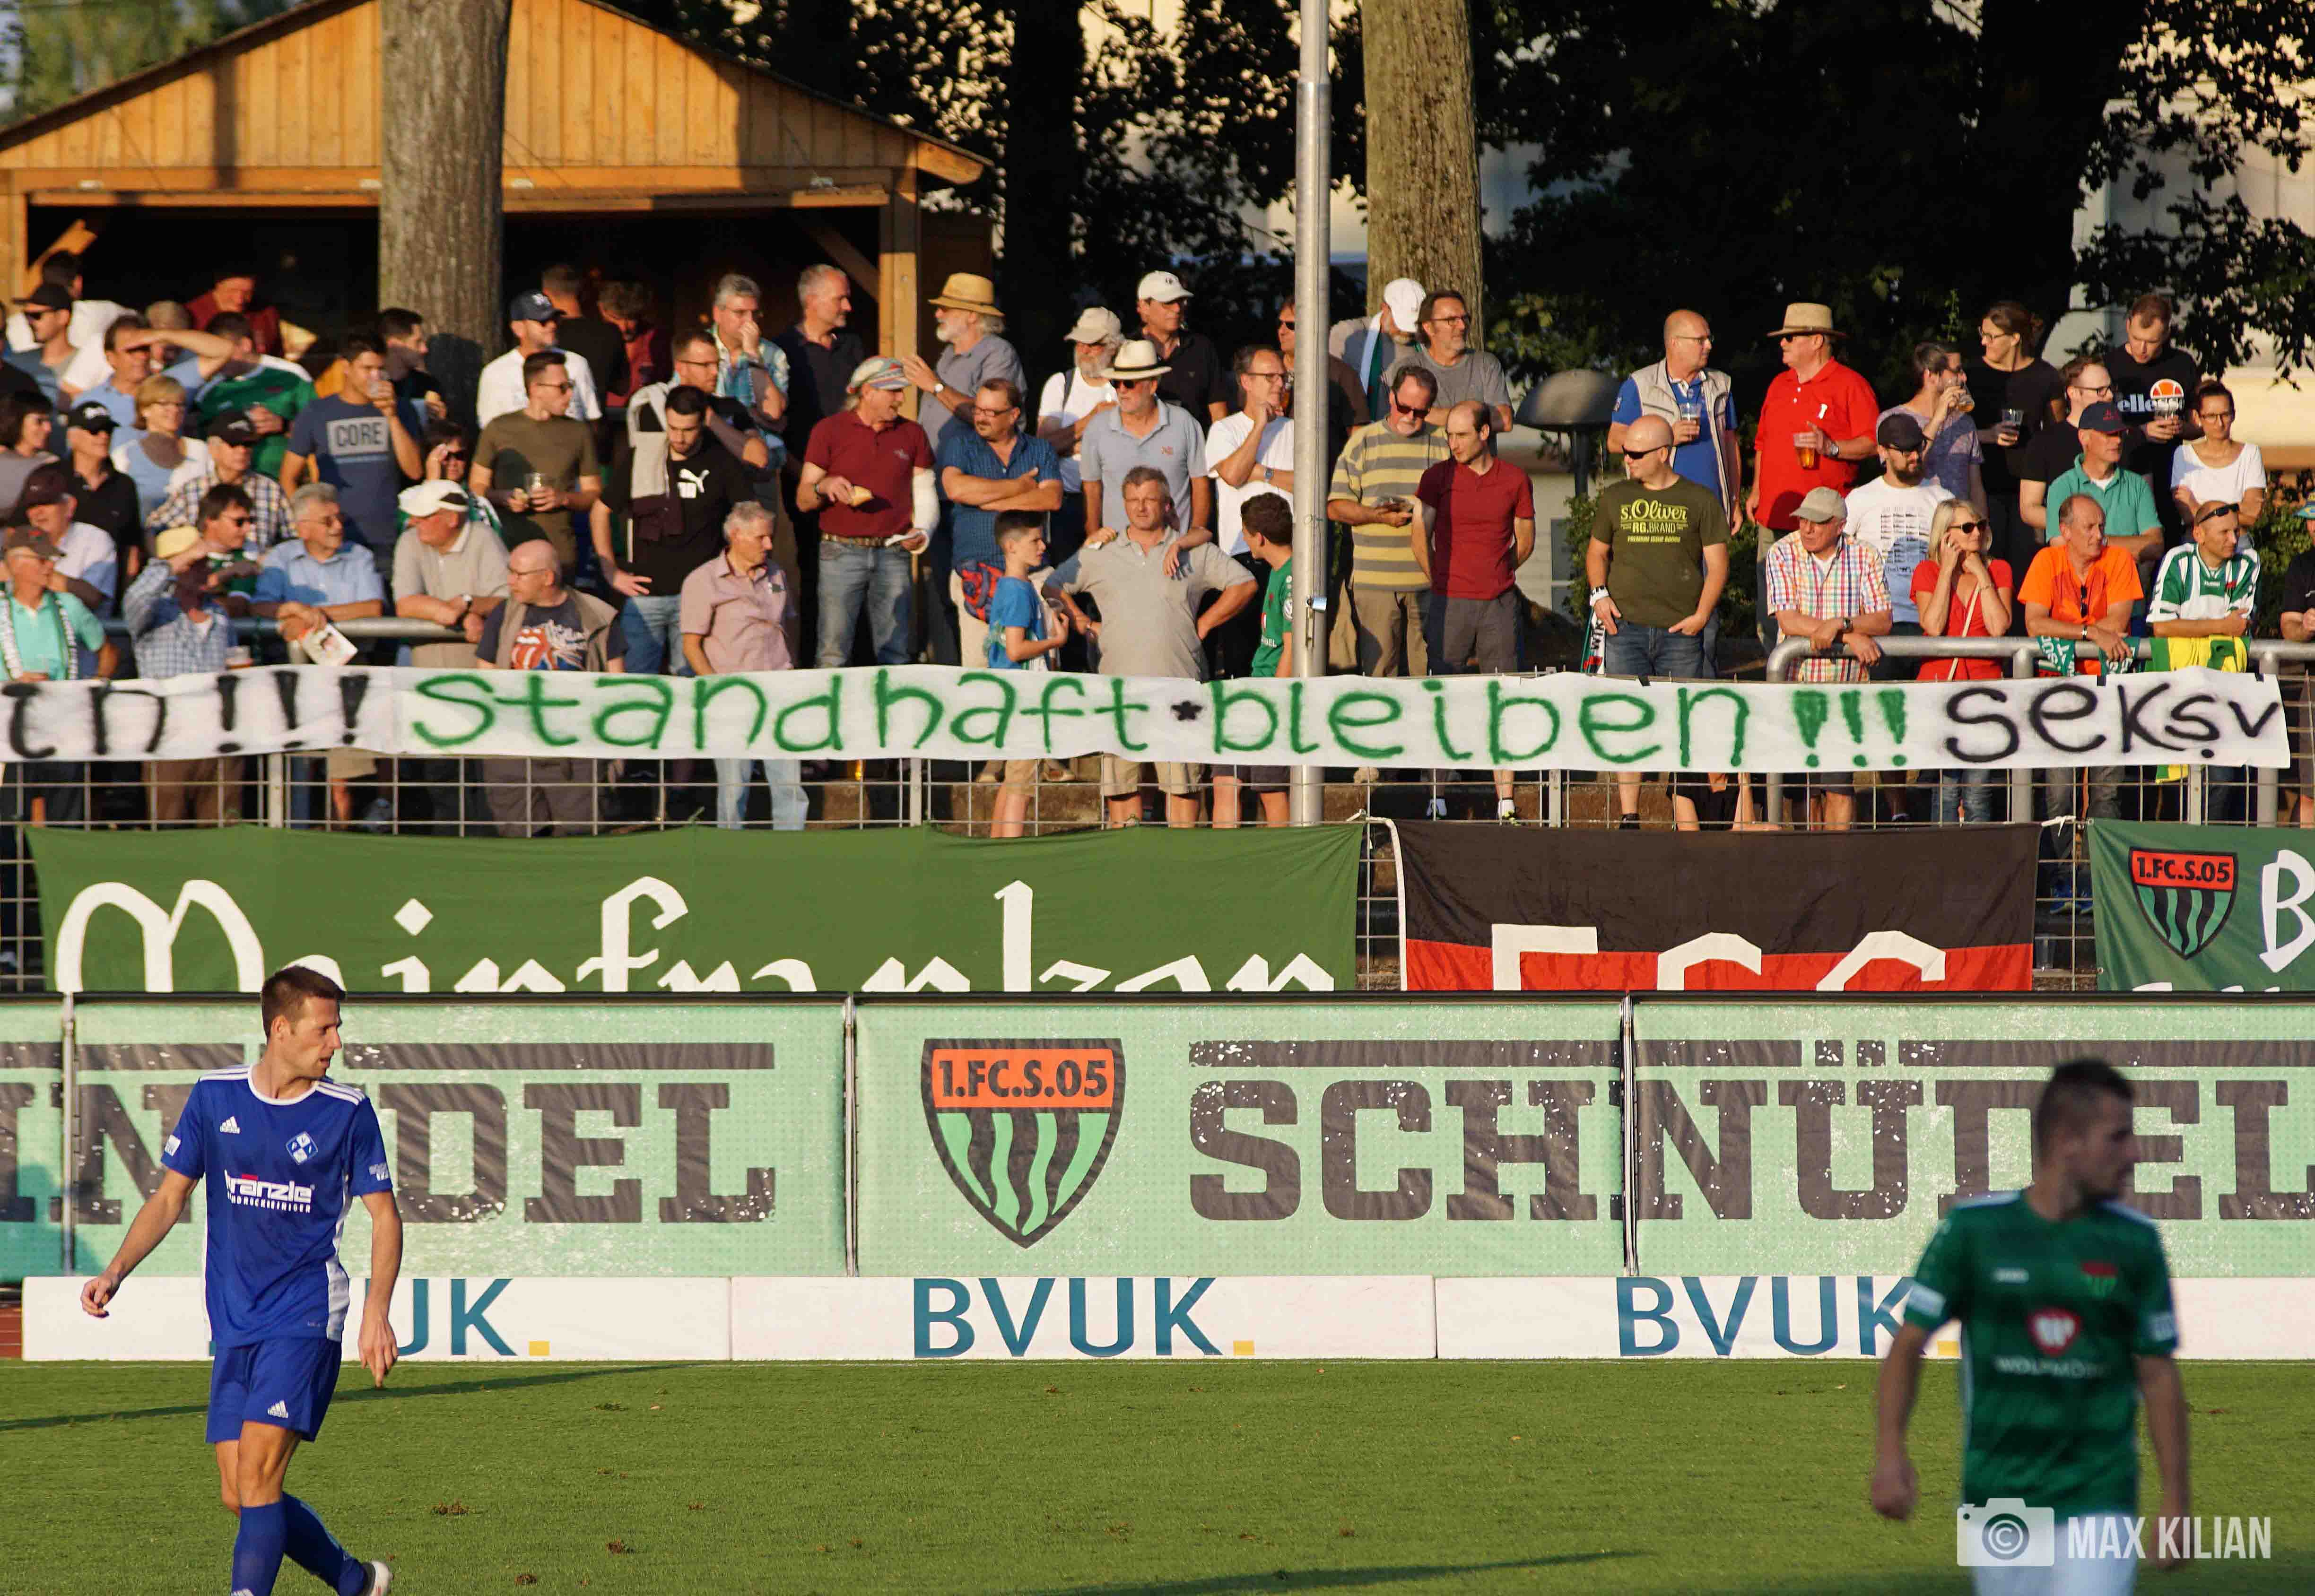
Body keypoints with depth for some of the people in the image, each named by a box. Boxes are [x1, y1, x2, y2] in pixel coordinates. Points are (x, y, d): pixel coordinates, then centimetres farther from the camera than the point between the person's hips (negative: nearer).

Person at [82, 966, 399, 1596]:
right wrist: (115, 1272, -2)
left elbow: (384, 1214, 3)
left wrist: (377, 1310, -10)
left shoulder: (348, 1111, -2)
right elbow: (170, 1198, 11)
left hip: (305, 1315, -4)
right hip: (233, 1325, 4)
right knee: (240, 1496, 3)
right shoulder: (214, 1097, 4)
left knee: (257, 1473, -18)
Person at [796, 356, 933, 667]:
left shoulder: (911, 434, 12)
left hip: (893, 556, 3)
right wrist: (824, 487, -18)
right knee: (833, 656, -7)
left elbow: (925, 494, 15)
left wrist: (923, 531, -5)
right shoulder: (829, 431, 3)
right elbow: (803, 500, 4)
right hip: (842, 552, -3)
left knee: (895, 655, 0)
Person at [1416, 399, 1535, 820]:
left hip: (1499, 601, 1)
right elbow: (1421, 543, 5)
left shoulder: (1514, 481, 4)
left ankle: (1506, 800, 3)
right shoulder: (1438, 478, 0)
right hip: (1450, 603, -1)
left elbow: (1525, 541, 15)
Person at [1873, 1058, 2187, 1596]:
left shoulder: (2135, 1242, 1)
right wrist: (1890, 1454, -13)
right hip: (1998, 1496, 1)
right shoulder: (1972, 1228, -2)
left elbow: (2158, 1374, 6)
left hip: (2098, 1501, -1)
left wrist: (2175, 1502, 3)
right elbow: (1909, 1344, 1)